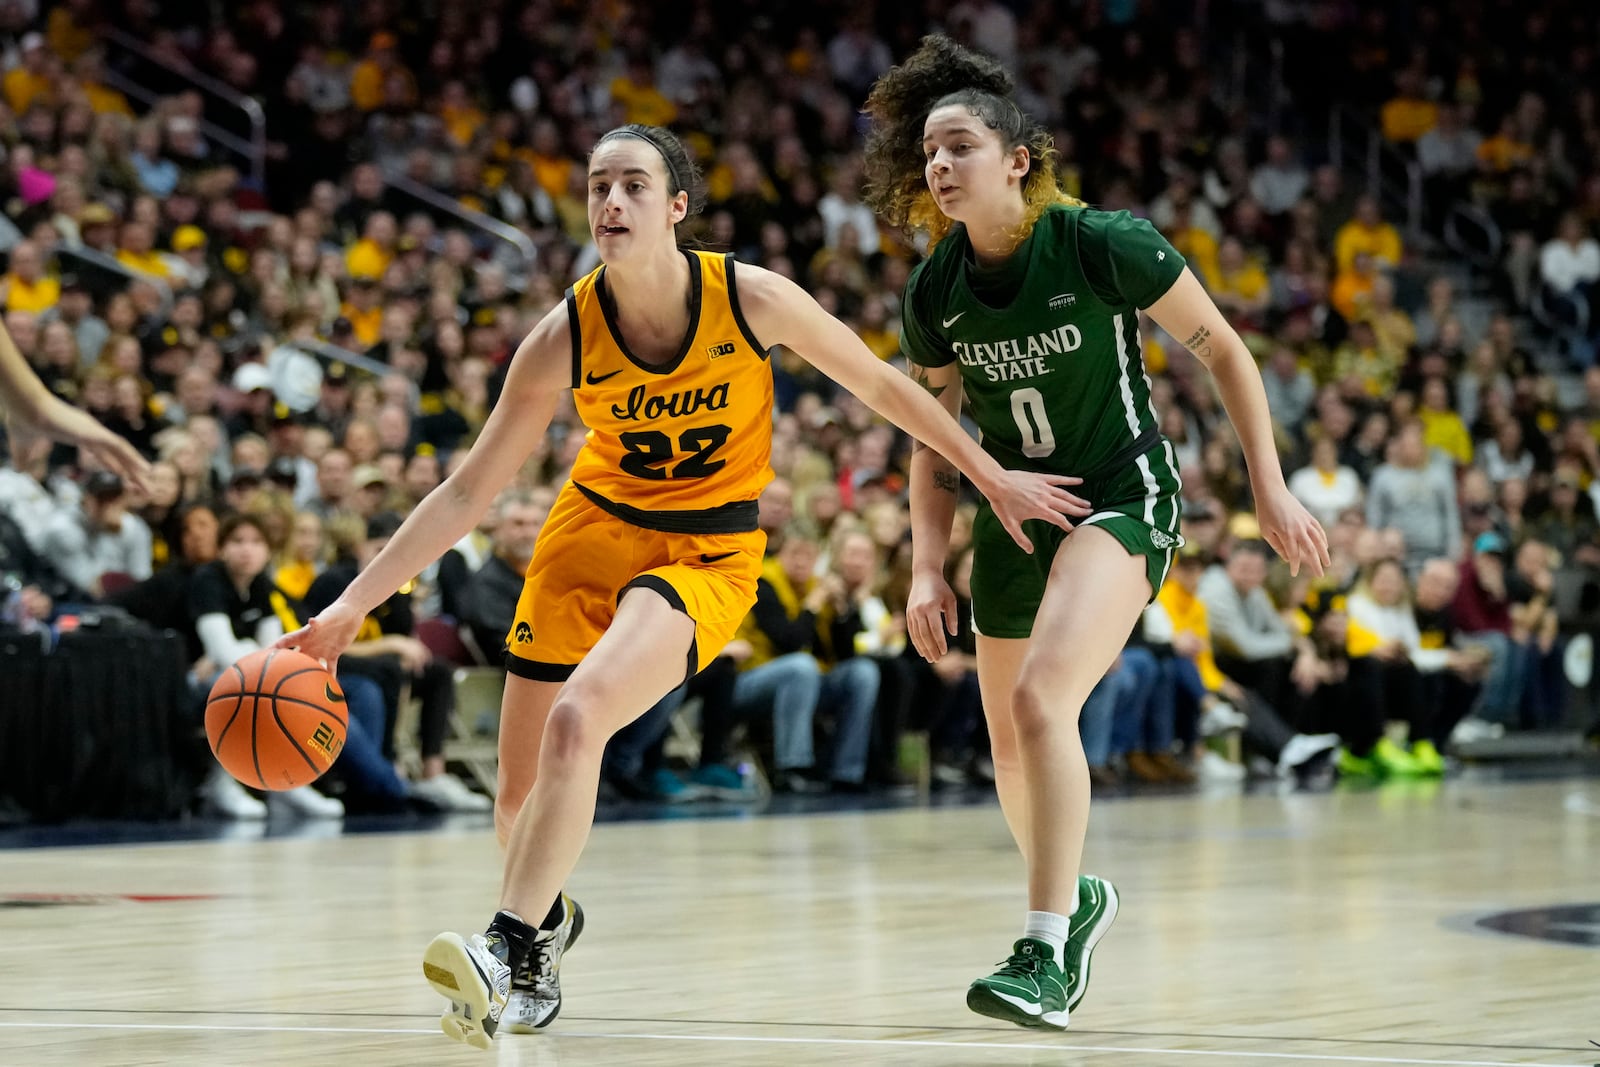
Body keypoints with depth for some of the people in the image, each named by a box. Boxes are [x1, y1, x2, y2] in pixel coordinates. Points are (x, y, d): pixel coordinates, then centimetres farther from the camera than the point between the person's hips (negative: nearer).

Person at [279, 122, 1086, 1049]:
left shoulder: (750, 299, -18)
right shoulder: (565, 338, -14)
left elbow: (879, 385, -2)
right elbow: (468, 494, -9)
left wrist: (993, 477, 3)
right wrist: (352, 607, -15)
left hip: (706, 553, -3)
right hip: (593, 528, 3)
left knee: (577, 717, -30)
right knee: (520, 800, 5)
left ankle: (514, 954, -29)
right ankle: (551, 916, 38)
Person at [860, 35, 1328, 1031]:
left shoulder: (1106, 246, -19)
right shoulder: (934, 293, -5)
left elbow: (1222, 349, -7)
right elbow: (937, 439, 9)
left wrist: (1271, 488, -7)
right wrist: (929, 568, -1)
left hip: (1122, 495, -6)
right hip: (1015, 512, 6)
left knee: (1041, 696, -27)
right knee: (1013, 747, 13)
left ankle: (1048, 954, -23)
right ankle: (1078, 896, 43)